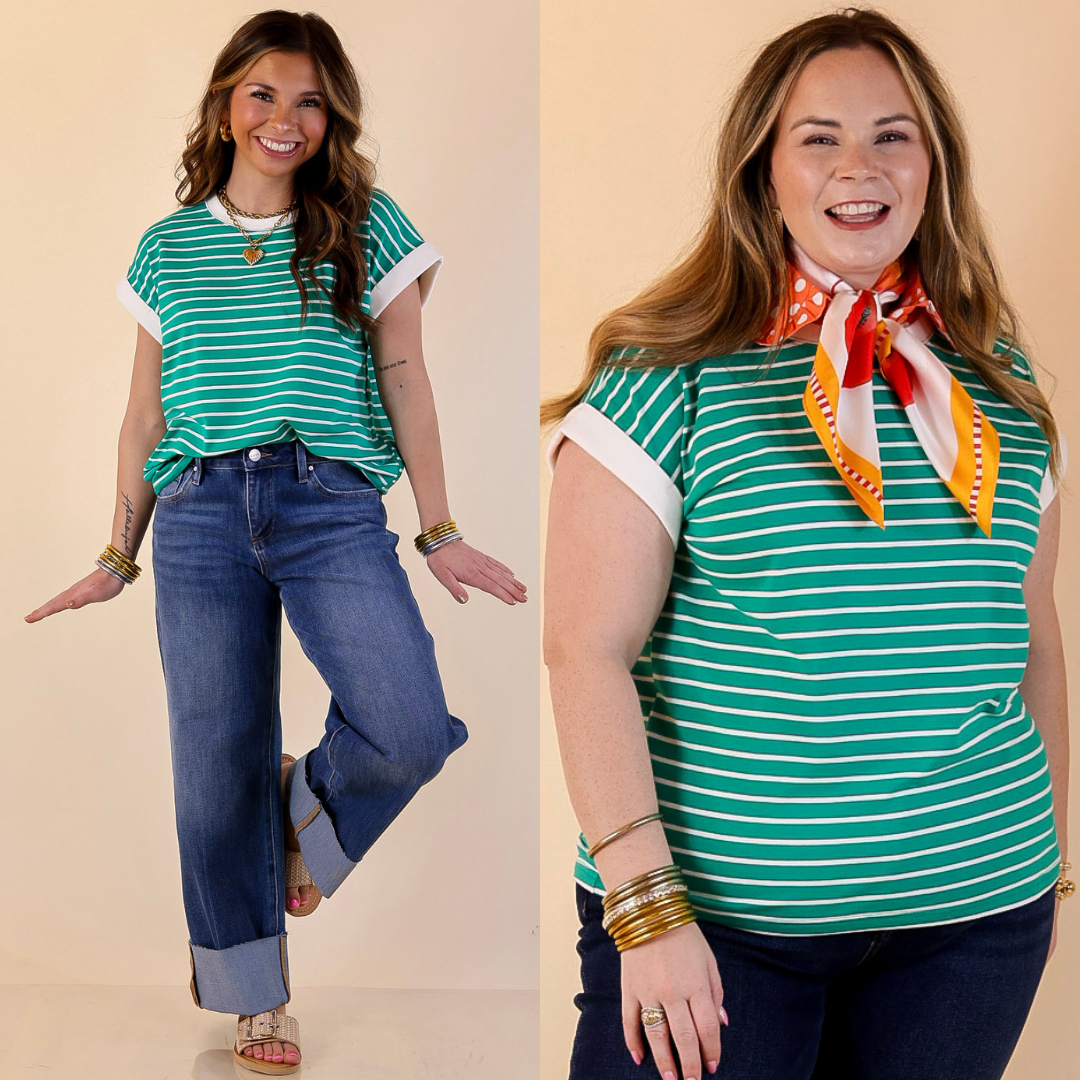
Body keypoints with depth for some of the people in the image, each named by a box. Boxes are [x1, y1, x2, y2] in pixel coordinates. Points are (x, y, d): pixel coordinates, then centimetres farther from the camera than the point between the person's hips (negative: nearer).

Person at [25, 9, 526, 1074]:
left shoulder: (367, 224, 9)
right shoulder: (168, 245, 14)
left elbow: (404, 379, 7)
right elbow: (146, 413, 16)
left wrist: (440, 533, 2)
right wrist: (116, 560, 15)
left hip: (331, 506, -1)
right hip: (199, 512, 2)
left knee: (409, 731, -20)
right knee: (218, 764, 3)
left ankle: (311, 801, 15)